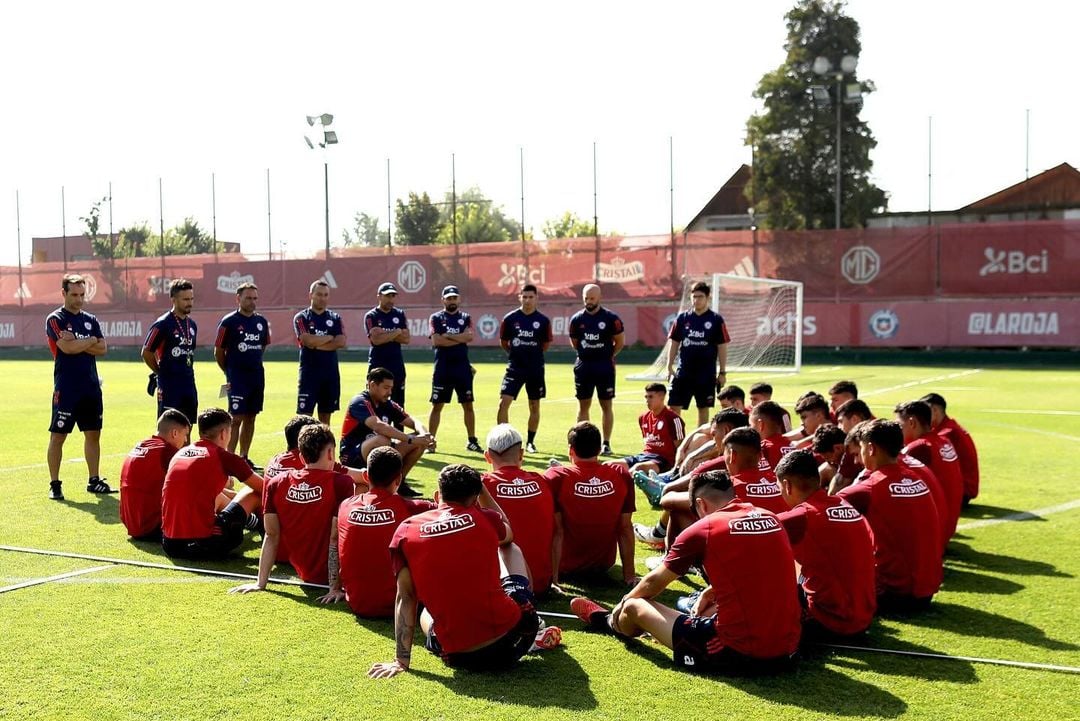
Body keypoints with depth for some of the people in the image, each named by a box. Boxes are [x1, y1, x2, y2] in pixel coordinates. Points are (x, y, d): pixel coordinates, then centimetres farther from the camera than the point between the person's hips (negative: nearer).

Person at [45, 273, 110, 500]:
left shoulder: (90, 320, 13)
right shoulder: (55, 319, -4)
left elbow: (103, 349, 2)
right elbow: (67, 348, -18)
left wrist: (78, 343, -11)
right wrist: (91, 340, -4)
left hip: (91, 387, 6)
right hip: (66, 389, -6)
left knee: (93, 434, 9)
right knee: (58, 436, -1)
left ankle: (94, 481, 17)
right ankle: (55, 484, 6)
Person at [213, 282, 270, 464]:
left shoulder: (262, 322, 8)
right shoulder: (229, 322, -8)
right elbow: (218, 351, -2)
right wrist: (230, 372, 6)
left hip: (257, 376, 6)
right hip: (237, 379, -6)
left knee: (250, 418, 10)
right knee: (237, 418, -9)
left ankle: (244, 457, 18)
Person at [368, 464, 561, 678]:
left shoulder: (406, 530, 0)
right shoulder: (483, 518, 1)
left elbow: (405, 597, -1)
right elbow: (508, 535, 26)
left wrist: (401, 660, 0)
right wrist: (482, 490, 33)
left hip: (459, 657, 0)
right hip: (512, 637, 0)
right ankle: (532, 637, 39)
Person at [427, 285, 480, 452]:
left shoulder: (466, 318, 9)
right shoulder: (436, 318, 3)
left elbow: (469, 336, -10)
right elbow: (436, 341, -11)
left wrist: (447, 336, -11)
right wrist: (460, 339, -9)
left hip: (462, 368, 2)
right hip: (442, 368, -2)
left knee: (468, 405, 6)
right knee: (437, 406, 2)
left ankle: (472, 441, 14)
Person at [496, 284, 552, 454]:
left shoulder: (543, 321, -3)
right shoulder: (510, 318, -3)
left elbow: (546, 344, 10)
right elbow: (503, 342, 10)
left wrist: (533, 355, 12)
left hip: (535, 369, 1)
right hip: (514, 368, -1)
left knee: (534, 406, 9)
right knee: (504, 402, -11)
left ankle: (530, 441, 23)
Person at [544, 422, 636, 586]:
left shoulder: (555, 477, -18)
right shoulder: (622, 476, -11)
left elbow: (556, 531, -18)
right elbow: (626, 528, -7)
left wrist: (553, 578, -15)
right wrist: (629, 575, -1)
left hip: (566, 565, -2)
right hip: (604, 564, 2)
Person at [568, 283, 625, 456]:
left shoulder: (610, 318, -7)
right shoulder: (577, 319, 3)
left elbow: (620, 341, 2)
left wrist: (607, 356, 7)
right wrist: (588, 354, 11)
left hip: (605, 367, -3)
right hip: (583, 366, 3)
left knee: (606, 405, 3)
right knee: (583, 406, 8)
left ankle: (606, 443, 10)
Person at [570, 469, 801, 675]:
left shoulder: (702, 530, -6)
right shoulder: (771, 519, 8)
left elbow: (654, 582, 10)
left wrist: (624, 603, 29)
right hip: (787, 650, 6)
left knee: (635, 606, 12)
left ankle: (610, 622, 46)